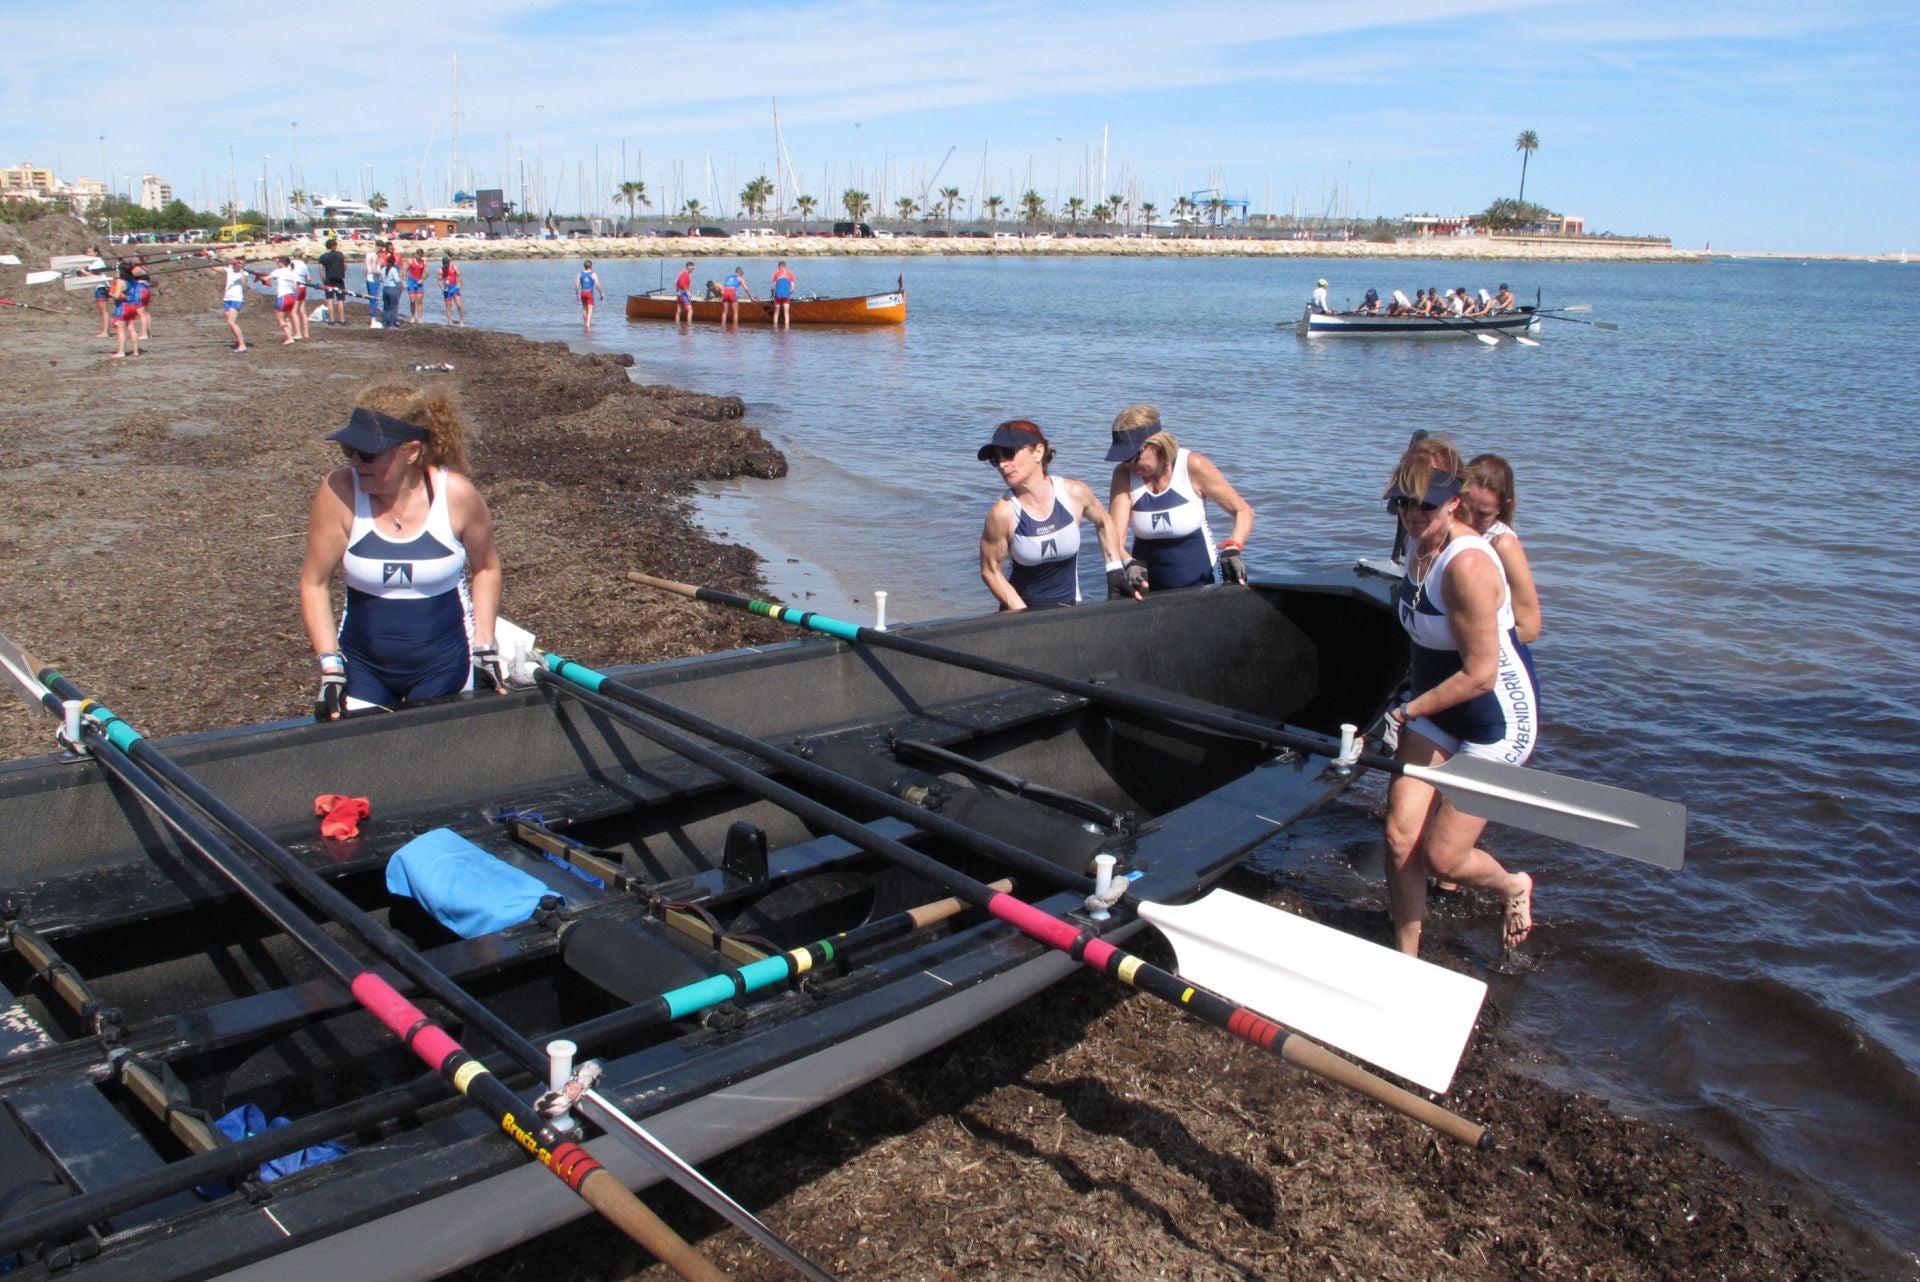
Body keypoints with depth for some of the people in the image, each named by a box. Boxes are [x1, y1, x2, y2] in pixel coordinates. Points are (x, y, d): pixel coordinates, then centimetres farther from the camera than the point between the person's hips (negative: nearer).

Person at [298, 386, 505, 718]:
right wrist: (329, 663, -11)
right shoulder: (340, 492, -16)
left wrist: (484, 646, -2)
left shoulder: (456, 495, -15)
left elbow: (485, 567, 2)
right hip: (361, 667, 0)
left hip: (443, 665, 0)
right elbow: (314, 583, -6)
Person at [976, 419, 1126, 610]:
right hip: (1022, 607, -2)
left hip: (1070, 608, 2)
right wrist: (1024, 615, -14)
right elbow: (990, 571, -8)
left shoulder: (1075, 493, -10)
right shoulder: (1002, 513, -16)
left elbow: (1103, 523, 11)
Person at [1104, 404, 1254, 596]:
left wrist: (1232, 549, -21)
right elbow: (1114, 534, -17)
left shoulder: (1193, 467, -13)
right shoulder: (1124, 476, -7)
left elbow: (1243, 511, -5)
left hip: (1198, 586, -2)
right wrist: (1129, 563, -36)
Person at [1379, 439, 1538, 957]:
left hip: (1497, 719, -7)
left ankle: (1514, 886, 33)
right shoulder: (1418, 543, -2)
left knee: (1441, 857, 0)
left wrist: (1408, 711, -14)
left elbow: (1480, 674, -27)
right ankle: (1406, 960, 18)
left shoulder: (1467, 564, -29)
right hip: (1435, 709, 7)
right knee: (1400, 840, 1)